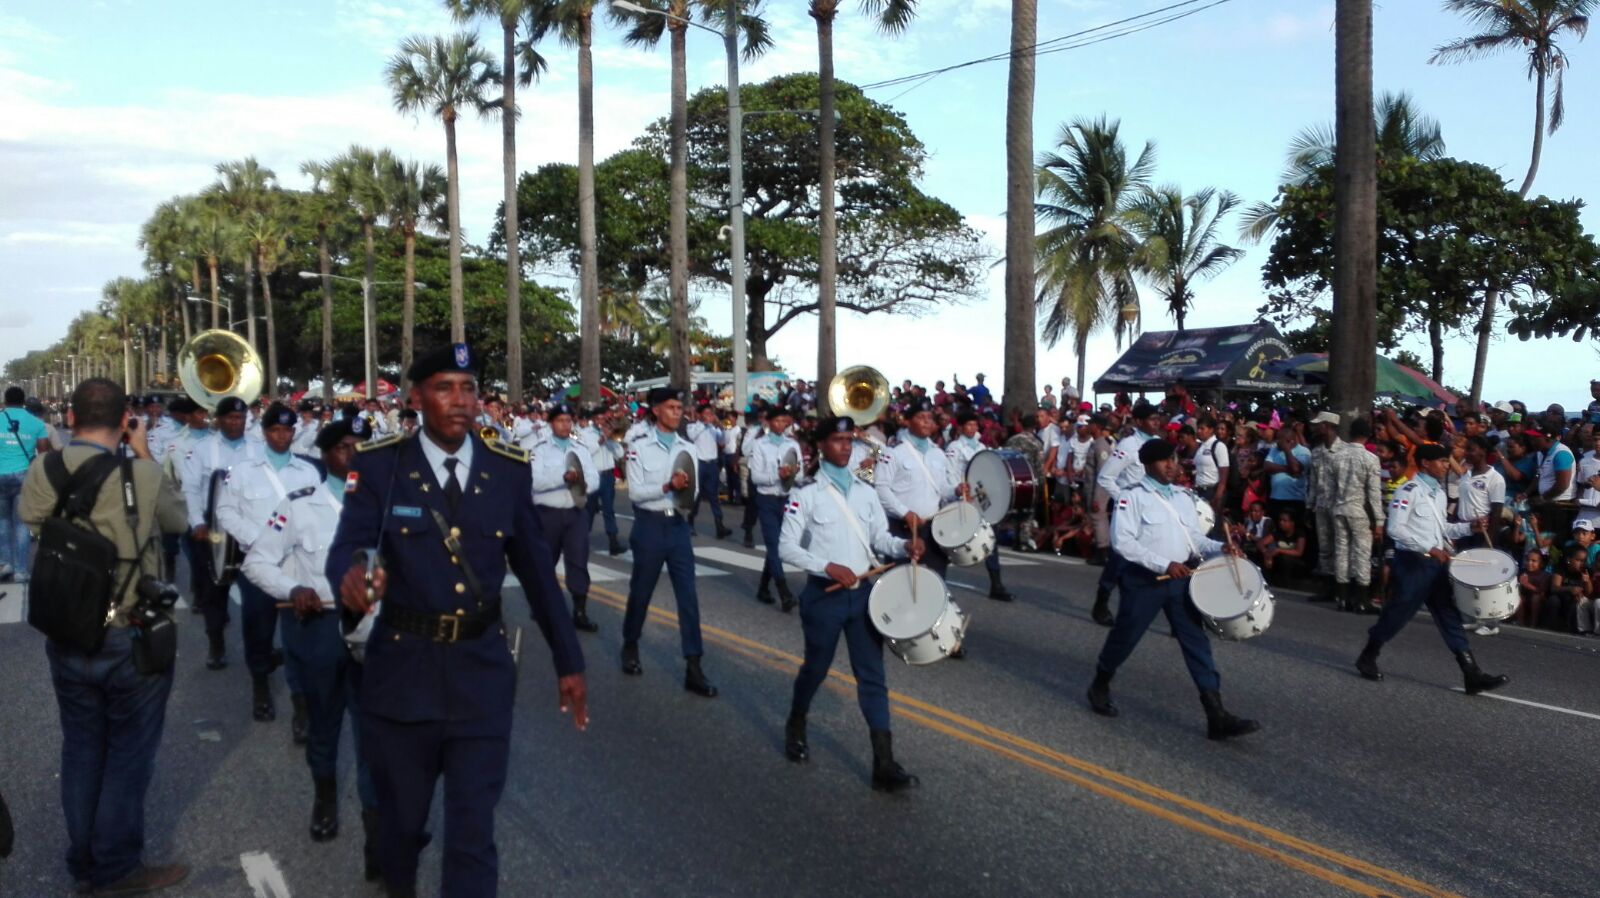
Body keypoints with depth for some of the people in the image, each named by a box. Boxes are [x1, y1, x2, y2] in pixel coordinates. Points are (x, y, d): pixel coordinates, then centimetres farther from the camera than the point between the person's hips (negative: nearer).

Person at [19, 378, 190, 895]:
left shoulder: (40, 475, -7)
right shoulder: (142, 475, -19)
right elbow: (178, 520, 1)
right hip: (132, 640, -4)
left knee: (81, 750, 17)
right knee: (128, 754, 10)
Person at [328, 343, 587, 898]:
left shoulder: (509, 469, 0)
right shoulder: (379, 466, -6)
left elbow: (536, 568, 5)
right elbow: (347, 546, -18)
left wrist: (567, 661, 7)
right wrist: (353, 572, -44)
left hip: (483, 673, 1)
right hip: (401, 670, 0)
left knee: (473, 829, 1)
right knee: (401, 816, 18)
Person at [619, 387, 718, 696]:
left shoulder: (687, 448, 7)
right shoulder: (639, 447, -6)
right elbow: (635, 492, -12)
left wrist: (686, 490, -15)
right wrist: (668, 486, -25)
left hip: (678, 526, 3)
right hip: (649, 525, -3)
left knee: (688, 595, -2)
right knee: (641, 592, 11)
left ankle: (693, 668, 1)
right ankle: (630, 647, 36)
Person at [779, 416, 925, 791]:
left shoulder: (865, 491, 8)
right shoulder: (807, 494, -7)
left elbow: (879, 537, 9)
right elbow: (787, 547, -11)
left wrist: (905, 546, -11)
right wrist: (829, 567, -21)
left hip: (862, 592, 4)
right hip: (824, 594, -4)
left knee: (872, 676, 0)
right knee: (816, 667, 12)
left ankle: (884, 765, 1)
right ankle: (796, 728, 42)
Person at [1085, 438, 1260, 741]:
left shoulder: (1184, 497, 12)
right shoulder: (1133, 496, -9)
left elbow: (1194, 537, 16)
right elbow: (1122, 541, -17)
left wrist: (1220, 548, -4)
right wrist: (1164, 564, -22)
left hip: (1181, 579, 5)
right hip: (1144, 580, -5)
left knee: (1197, 643, 0)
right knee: (1124, 638, 8)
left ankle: (1217, 717, 0)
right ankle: (1100, 687, 34)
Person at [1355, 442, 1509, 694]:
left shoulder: (1439, 492, 14)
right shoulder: (1409, 490, -14)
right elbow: (1395, 528, -21)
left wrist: (1469, 527, 5)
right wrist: (1429, 548, -23)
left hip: (1436, 563, 8)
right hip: (1412, 563, -8)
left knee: (1449, 616, 4)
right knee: (1397, 613, 3)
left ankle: (1472, 675, 3)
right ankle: (1367, 658, 21)